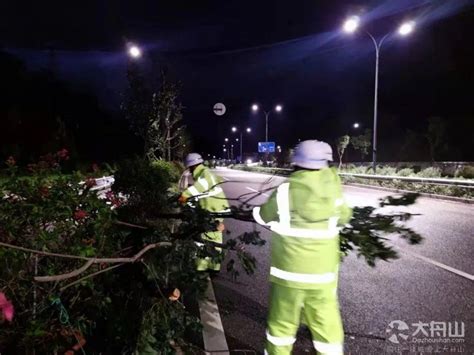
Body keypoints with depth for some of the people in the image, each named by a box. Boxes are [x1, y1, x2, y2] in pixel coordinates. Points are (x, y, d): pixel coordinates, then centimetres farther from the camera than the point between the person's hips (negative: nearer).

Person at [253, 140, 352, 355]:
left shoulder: (285, 191, -14)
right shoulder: (333, 188, -8)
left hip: (289, 272, -1)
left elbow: (262, 217, 2)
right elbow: (344, 216, 10)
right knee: (327, 325, 16)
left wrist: (255, 210, 23)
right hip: (323, 274, 2)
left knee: (282, 323, 16)